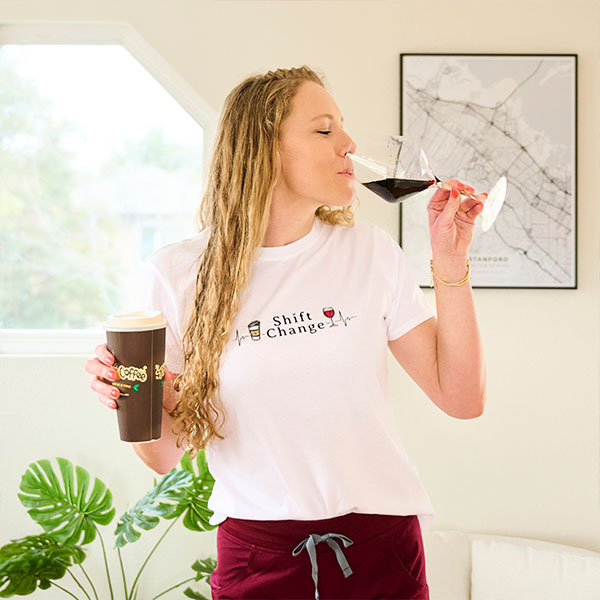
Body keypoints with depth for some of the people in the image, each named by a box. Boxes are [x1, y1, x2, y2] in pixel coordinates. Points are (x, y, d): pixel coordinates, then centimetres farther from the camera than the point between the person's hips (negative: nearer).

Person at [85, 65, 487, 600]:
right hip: (257, 556, -1)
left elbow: (462, 399, -3)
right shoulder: (177, 274, -7)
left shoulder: (370, 251, -3)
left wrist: (450, 262, -9)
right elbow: (167, 454, -1)